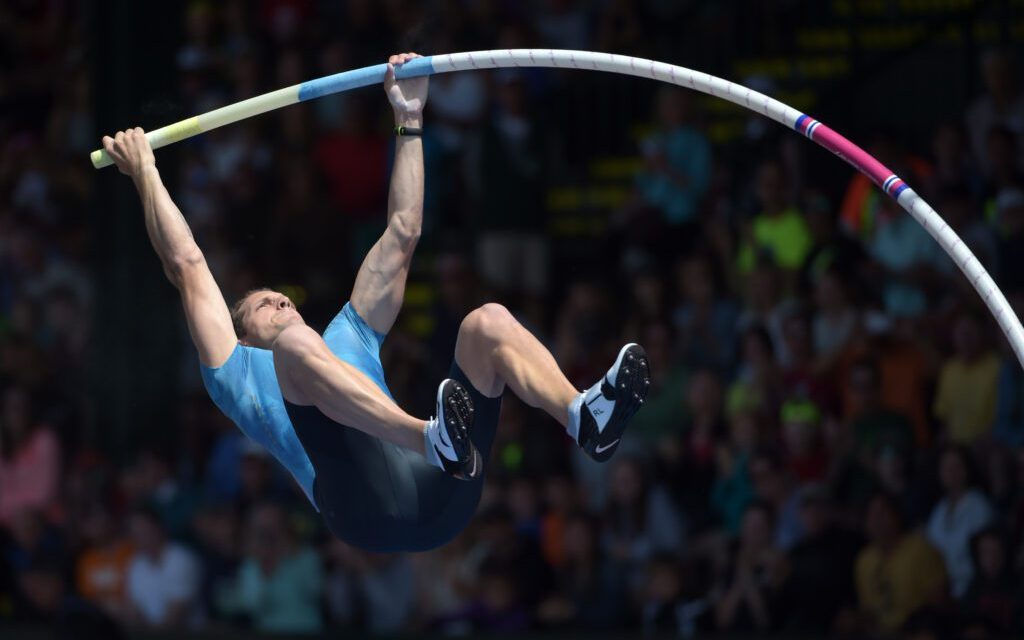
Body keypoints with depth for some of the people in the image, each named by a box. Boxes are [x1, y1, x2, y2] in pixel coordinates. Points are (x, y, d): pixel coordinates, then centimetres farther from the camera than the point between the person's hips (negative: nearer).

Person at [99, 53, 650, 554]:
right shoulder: (244, 373, 33)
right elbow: (186, 265, 28)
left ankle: (586, 418, -39)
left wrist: (409, 123, 42)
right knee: (297, 342, -24)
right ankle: (435, 439, -52)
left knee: (488, 321, -6)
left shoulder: (348, 342, 43)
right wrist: (145, 174, 31)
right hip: (369, 506, -5)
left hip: (439, 495, 5)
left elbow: (401, 236, 43)